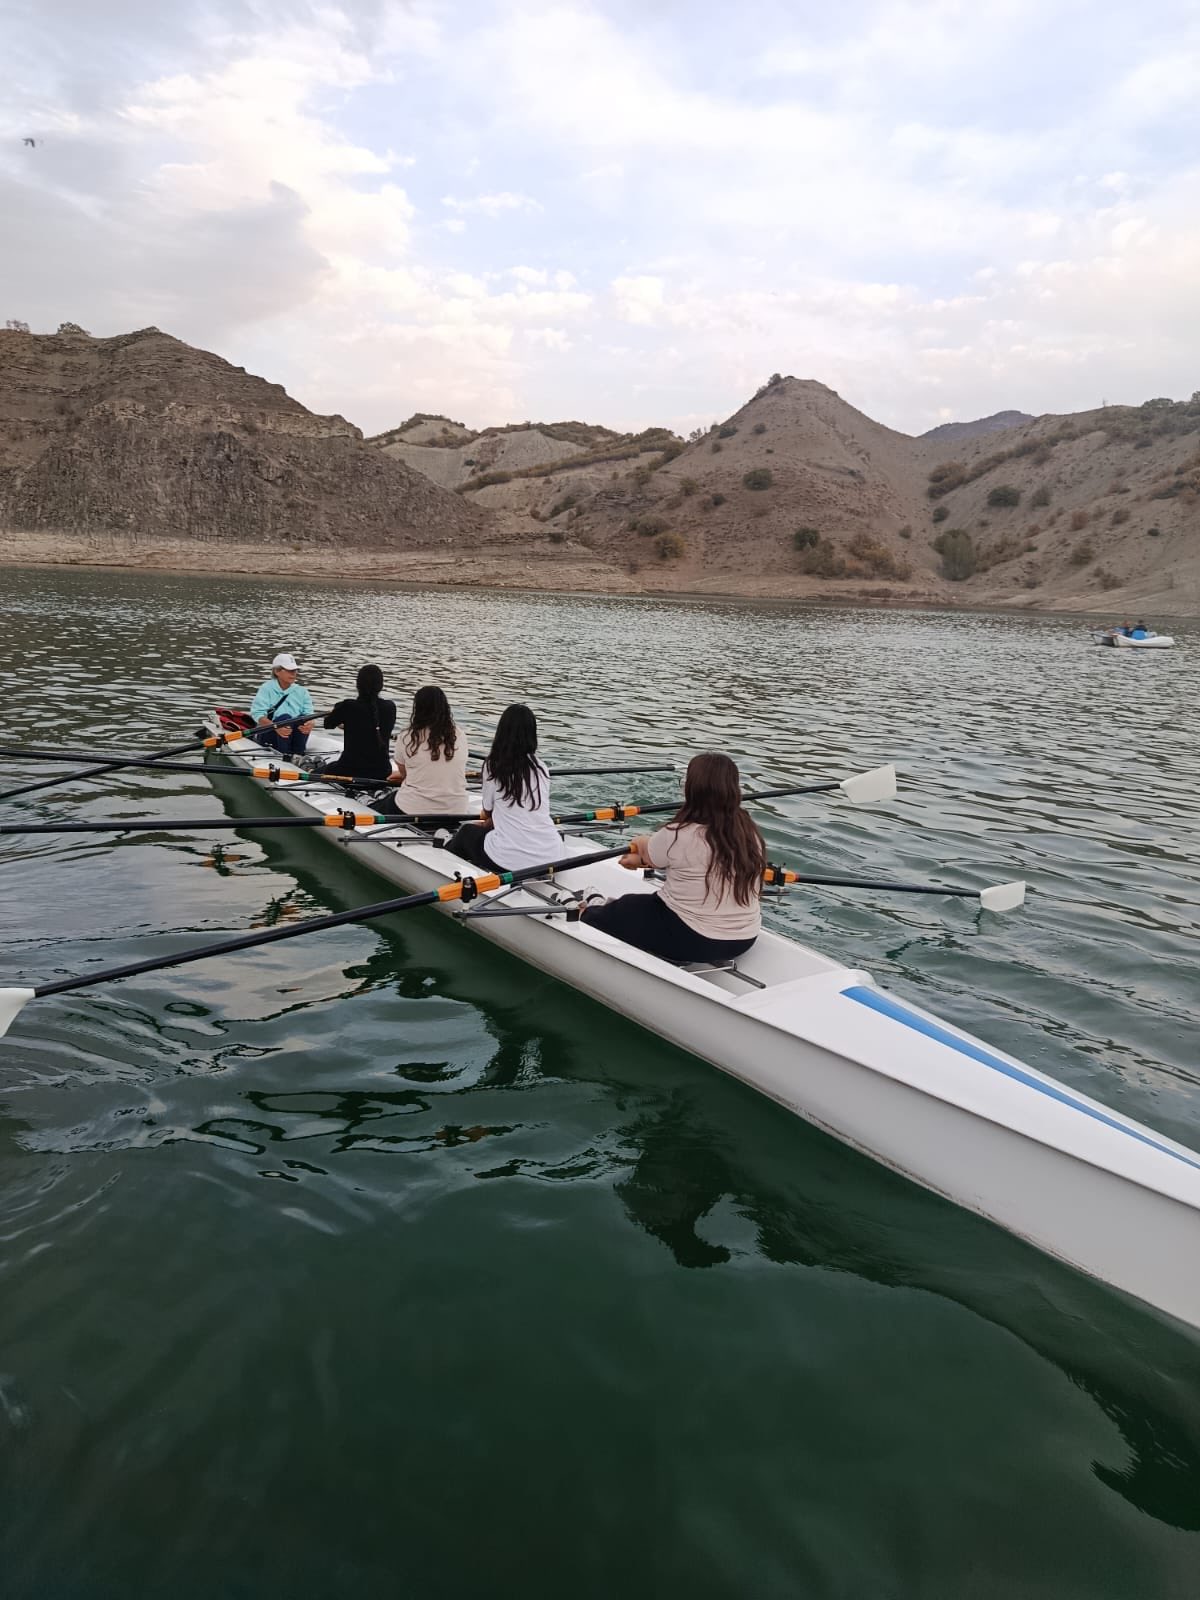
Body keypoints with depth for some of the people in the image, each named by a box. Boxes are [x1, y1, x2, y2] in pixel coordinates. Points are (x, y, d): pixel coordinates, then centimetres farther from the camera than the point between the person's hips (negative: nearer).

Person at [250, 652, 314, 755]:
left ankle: (298, 755, -31)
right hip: (269, 733, -3)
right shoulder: (267, 689, -4)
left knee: (302, 718, -25)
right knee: (284, 717, -31)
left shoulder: (302, 691, 6)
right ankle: (286, 756, -36)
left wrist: (309, 724, -32)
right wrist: (276, 727, -37)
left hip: (295, 734, 3)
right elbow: (258, 715, -17)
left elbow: (309, 714, -6)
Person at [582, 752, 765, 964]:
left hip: (687, 939, -6)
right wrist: (643, 858, 25)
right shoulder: (750, 833, -4)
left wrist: (642, 843, 25)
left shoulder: (679, 836, -24)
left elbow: (647, 850, 0)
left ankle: (585, 913, 46)